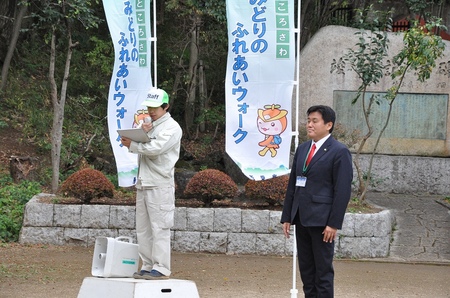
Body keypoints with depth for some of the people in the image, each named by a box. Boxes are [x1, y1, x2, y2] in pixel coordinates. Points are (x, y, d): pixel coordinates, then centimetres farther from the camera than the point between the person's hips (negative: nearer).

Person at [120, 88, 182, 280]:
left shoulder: (171, 127, -4)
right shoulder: (149, 125, 21)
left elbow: (155, 149, -17)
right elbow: (140, 146, 10)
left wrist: (132, 145, -9)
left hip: (160, 185, -8)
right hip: (143, 183, 8)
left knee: (159, 228, -8)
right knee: (143, 228, 9)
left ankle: (161, 268, -7)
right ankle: (148, 266, 15)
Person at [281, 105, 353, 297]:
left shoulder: (339, 152, -7)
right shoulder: (302, 149, 14)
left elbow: (343, 190, -11)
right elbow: (292, 185, 16)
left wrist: (334, 223, -16)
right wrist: (287, 217, 12)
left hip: (321, 220, -7)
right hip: (301, 218, 7)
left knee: (323, 270, -2)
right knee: (306, 269, 10)